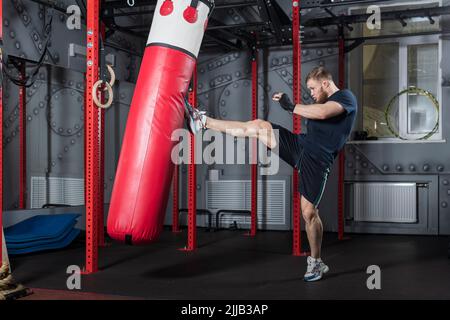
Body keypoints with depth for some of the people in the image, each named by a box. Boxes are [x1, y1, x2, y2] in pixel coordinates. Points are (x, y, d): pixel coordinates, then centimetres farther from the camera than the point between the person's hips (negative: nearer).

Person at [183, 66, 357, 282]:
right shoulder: (323, 102, 19)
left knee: (309, 212, -5)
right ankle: (203, 122, -4)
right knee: (258, 126, -8)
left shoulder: (347, 97, -7)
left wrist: (291, 107, -20)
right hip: (300, 145, 7)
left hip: (316, 162, -7)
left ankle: (316, 262, 14)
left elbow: (322, 113, -26)